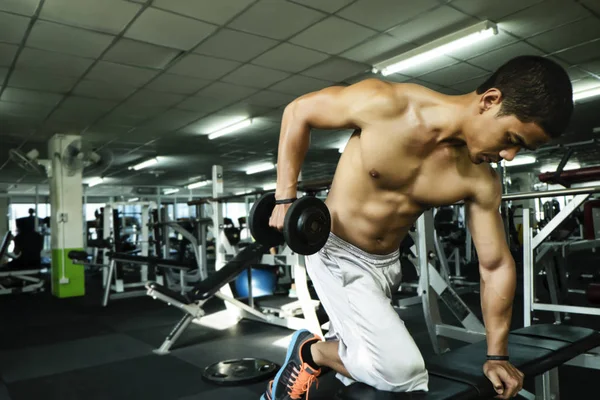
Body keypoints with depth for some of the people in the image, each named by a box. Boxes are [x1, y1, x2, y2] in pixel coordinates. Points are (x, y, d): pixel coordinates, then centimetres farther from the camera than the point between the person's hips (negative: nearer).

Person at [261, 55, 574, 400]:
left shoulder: (481, 182, -12)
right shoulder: (388, 104, -25)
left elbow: (496, 265, -2)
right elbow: (299, 112, -12)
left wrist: (497, 355, 1)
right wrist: (285, 197, -15)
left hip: (387, 264, 6)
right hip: (336, 251, -5)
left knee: (358, 372, 17)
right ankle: (311, 351, 9)